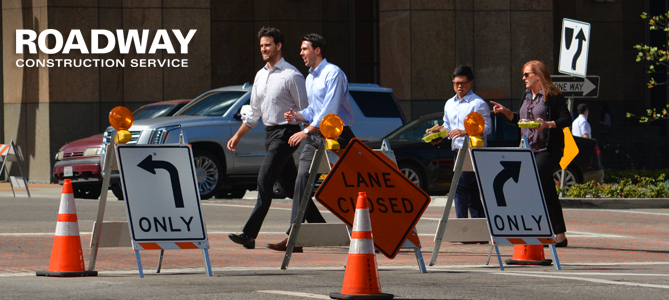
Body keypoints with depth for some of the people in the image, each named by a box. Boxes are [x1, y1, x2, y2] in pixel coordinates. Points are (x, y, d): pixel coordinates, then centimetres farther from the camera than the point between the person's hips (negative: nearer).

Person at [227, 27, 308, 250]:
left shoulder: (291, 75, -10)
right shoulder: (260, 76, 15)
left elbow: (305, 110, -9)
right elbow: (254, 111, 23)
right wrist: (238, 136, 21)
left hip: (286, 133, -8)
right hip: (269, 132, 8)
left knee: (265, 180, -15)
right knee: (291, 183, 12)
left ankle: (250, 234, -19)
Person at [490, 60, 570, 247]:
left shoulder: (553, 96, -7)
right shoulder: (526, 96, 17)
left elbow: (567, 119, -12)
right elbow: (520, 120, 24)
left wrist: (548, 124, -25)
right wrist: (505, 112, 11)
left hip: (549, 150, -8)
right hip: (530, 150, 8)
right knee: (548, 192, 8)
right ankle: (560, 235, 11)